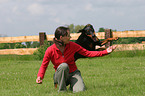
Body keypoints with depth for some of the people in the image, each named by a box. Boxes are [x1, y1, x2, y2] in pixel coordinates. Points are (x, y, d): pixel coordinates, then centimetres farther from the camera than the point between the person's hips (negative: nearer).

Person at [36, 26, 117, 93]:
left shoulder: (72, 45, -10)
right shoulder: (50, 50, -16)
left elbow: (88, 53, -6)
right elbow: (43, 66, -5)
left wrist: (106, 52, -13)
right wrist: (40, 77, -25)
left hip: (73, 74, 2)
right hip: (60, 76, -1)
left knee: (80, 90, -27)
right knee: (63, 66, -35)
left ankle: (72, 86, 11)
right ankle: (62, 90, -16)